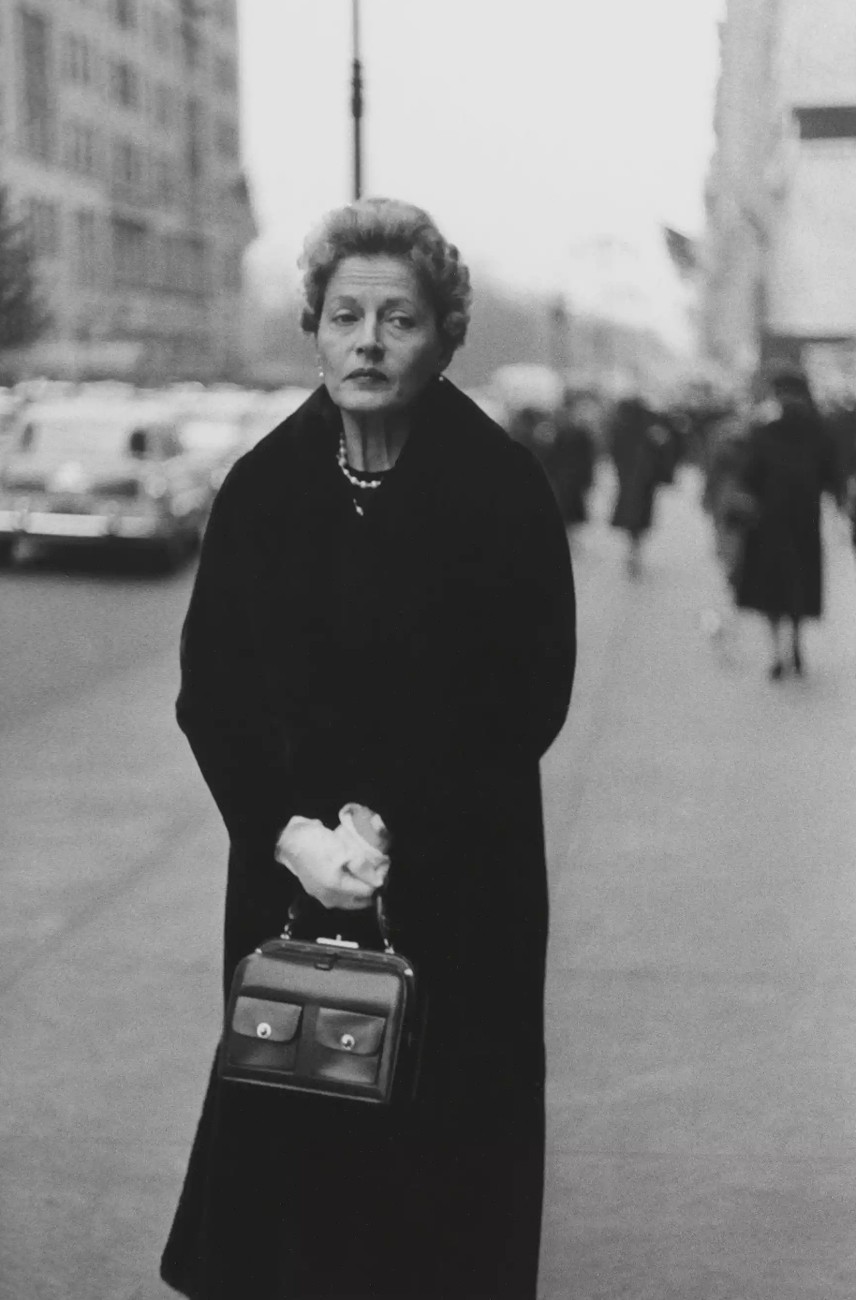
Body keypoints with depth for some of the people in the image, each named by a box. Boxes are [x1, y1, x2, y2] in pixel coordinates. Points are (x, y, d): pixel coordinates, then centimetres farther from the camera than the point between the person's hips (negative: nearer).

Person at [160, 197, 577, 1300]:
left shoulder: (502, 488, -8)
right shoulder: (262, 488, 1)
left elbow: (532, 695, -8)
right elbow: (209, 690, 0)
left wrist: (395, 826, -16)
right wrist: (287, 831, -14)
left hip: (458, 886, -2)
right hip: (289, 873, 3)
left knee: (445, 1123, 5)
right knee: (288, 1118, 7)